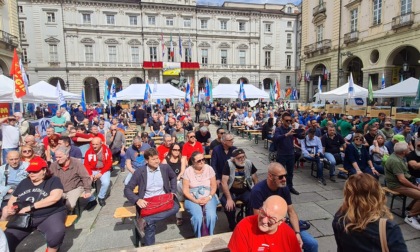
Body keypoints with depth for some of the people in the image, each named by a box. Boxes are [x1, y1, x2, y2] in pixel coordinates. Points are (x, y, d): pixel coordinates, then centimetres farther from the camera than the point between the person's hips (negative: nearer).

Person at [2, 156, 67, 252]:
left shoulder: (53, 180, -3)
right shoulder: (24, 182, 14)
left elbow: (55, 197, -18)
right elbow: (13, 199, 21)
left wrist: (30, 207, -17)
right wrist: (10, 209, -3)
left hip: (50, 215, -5)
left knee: (57, 232, -32)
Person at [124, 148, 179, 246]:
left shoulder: (165, 167, 2)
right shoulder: (139, 172, -4)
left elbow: (173, 177, 22)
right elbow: (127, 189, -3)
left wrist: (173, 191, 8)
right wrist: (137, 200, -20)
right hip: (147, 203, -2)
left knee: (175, 206, -30)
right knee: (151, 225, -28)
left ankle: (145, 220, -28)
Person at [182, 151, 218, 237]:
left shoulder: (209, 169, 0)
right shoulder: (188, 171, -4)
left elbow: (214, 186, 2)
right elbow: (185, 190, -4)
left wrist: (209, 197, -14)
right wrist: (196, 200, -16)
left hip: (208, 197, 1)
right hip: (193, 199, -1)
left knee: (211, 216, -27)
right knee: (197, 217, -28)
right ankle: (198, 238, -2)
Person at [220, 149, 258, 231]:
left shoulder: (249, 163, -6)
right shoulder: (228, 164, -16)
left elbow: (255, 179, 6)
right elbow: (224, 182, -19)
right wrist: (229, 198, -25)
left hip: (245, 191, 2)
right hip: (231, 191, -2)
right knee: (228, 205, -28)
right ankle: (233, 226, 3)